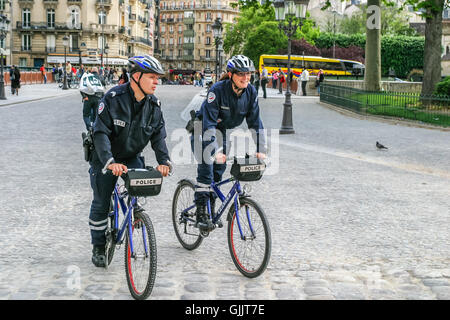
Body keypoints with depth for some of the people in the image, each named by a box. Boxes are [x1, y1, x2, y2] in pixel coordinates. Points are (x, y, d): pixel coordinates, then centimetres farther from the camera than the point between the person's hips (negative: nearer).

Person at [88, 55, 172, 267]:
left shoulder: (154, 105, -7)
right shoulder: (113, 98, -23)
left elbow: (158, 135, -10)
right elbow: (101, 133, -27)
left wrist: (164, 161, -28)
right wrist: (110, 162, -41)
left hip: (132, 158, 3)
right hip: (105, 159, -3)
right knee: (101, 204, 4)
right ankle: (98, 248, 23)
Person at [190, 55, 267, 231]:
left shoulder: (251, 92, -15)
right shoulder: (217, 89, -30)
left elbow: (255, 122, -10)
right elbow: (209, 122, -33)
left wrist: (261, 150, -19)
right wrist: (215, 151, -43)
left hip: (221, 131, 5)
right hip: (201, 129, -5)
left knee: (219, 170, 3)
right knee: (206, 166, -18)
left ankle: (211, 209, 19)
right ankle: (201, 212, -13)